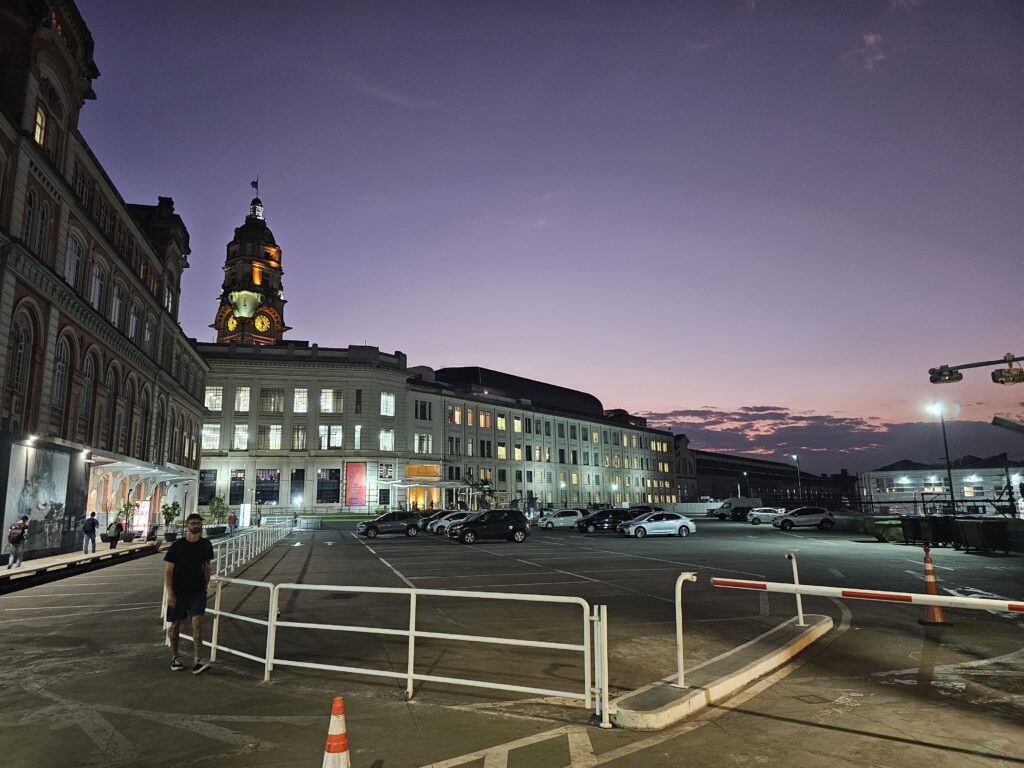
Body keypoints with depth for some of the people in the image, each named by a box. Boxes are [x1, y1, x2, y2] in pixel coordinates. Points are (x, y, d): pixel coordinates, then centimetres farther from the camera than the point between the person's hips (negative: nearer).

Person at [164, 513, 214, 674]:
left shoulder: (206, 545, 1)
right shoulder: (177, 545, -8)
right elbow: (168, 571, -6)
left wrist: (206, 585, 8)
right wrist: (170, 593, -11)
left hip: (197, 590, 1)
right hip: (178, 591, -1)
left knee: (197, 621, -13)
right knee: (176, 623, 10)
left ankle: (197, 661, -14)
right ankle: (175, 657, 31)